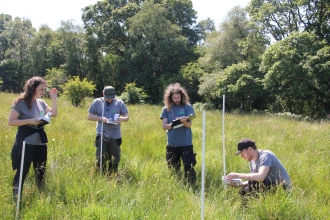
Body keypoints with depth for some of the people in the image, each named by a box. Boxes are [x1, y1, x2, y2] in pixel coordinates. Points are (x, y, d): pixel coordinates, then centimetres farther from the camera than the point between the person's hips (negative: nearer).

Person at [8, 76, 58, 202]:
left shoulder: (41, 103, 8)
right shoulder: (20, 102, -10)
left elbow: (54, 114, 12)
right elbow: (10, 122, -12)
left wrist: (54, 98, 2)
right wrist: (30, 121, -21)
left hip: (40, 142, 6)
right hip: (25, 142, -6)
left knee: (41, 171, 14)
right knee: (22, 171, -2)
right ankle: (16, 199, 7)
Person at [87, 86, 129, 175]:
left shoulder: (119, 103, 3)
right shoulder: (97, 102, 2)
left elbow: (127, 117, 6)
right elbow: (89, 116, 3)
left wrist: (121, 119, -19)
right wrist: (101, 118, -14)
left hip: (115, 136, 1)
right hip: (101, 135, -1)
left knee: (114, 159, 8)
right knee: (101, 158, -2)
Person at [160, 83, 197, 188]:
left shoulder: (188, 107, -1)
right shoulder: (166, 109, 4)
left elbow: (190, 124, -9)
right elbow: (164, 126, -2)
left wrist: (184, 122, -31)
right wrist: (173, 124, -21)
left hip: (186, 143, -2)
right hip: (172, 144, 2)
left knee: (189, 168, -5)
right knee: (173, 170, 12)